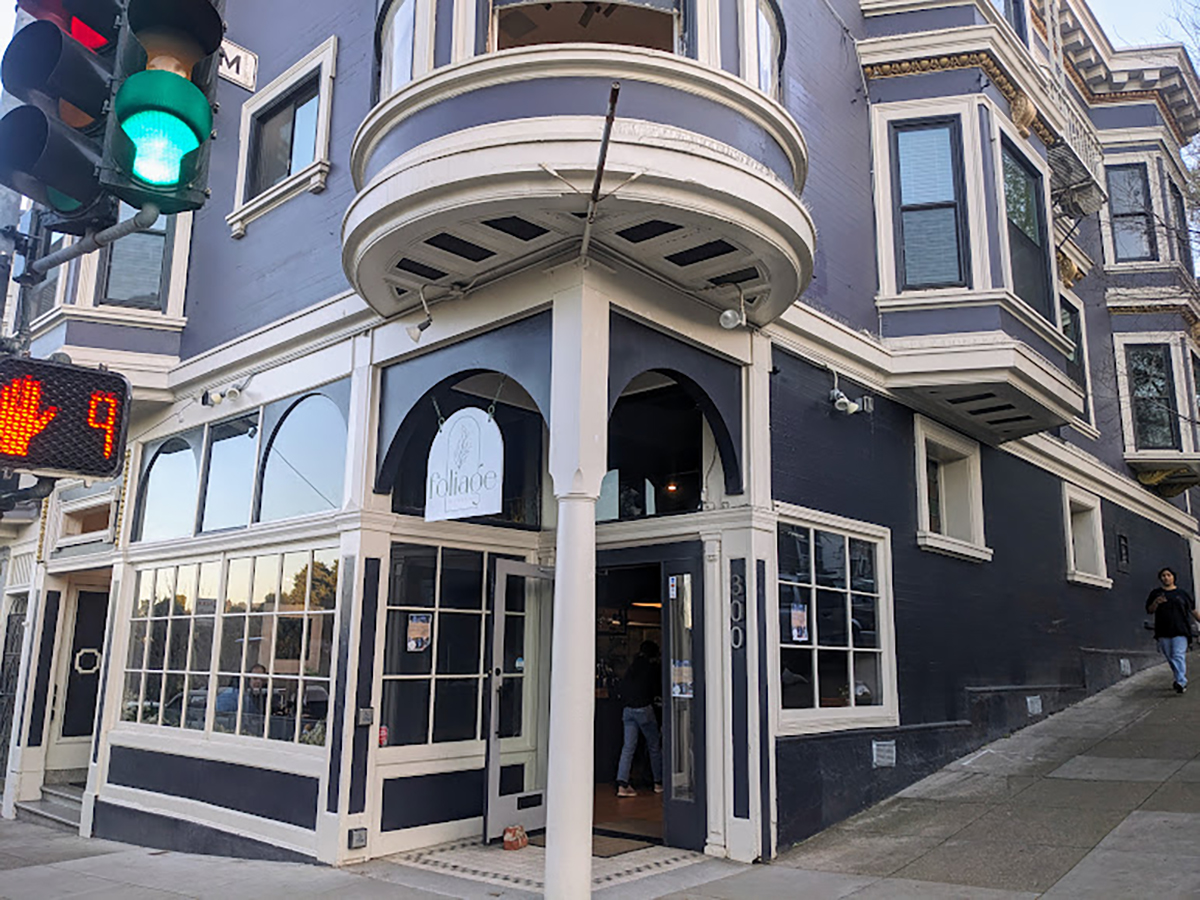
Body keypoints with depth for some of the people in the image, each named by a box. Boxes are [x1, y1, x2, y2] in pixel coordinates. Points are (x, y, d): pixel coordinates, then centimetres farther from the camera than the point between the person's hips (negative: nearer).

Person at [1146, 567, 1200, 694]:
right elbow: (1149, 610, 6)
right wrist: (1156, 603, -13)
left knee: (1178, 655, -14)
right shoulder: (1155, 593, 10)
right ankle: (1180, 679, 24)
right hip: (1163, 632, 2)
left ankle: (1181, 682, -18)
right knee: (1170, 657, 8)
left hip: (1180, 631, -2)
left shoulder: (1182, 593, 8)